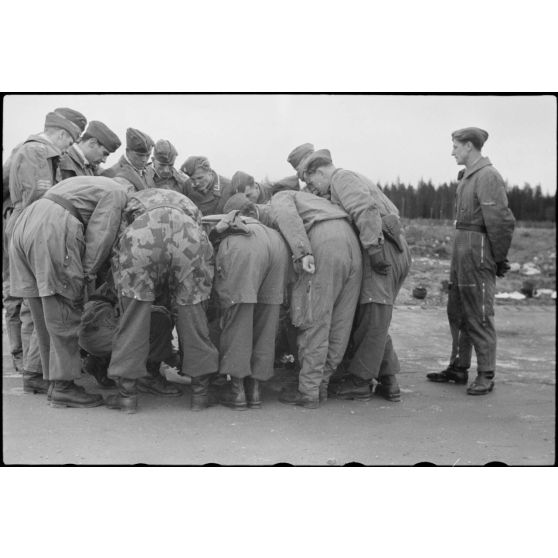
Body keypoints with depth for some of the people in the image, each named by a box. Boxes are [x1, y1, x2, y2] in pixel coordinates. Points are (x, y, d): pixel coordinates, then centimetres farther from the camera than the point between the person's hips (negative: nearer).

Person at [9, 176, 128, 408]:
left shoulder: (83, 183, 35)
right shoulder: (116, 193, 9)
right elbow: (100, 233, -4)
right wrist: (87, 273, -4)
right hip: (53, 229, -9)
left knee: (44, 317, 12)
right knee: (65, 314, -4)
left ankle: (54, 380, 17)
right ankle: (63, 388, -3)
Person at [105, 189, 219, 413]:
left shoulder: (132, 200, 41)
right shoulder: (185, 203, 44)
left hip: (141, 236, -1)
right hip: (187, 236, 2)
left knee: (133, 313, 11)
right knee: (191, 310, 15)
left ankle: (127, 394, 14)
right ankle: (200, 392, 22)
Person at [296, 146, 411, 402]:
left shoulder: (341, 177, 0)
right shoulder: (355, 179, 31)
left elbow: (365, 211, -17)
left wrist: (373, 247, -25)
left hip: (382, 248, -10)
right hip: (398, 250, 10)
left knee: (371, 319, -7)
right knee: (375, 320, 11)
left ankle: (359, 381, -4)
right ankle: (388, 381, 10)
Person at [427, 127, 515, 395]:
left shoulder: (488, 176, -14)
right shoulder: (468, 176, 16)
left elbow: (501, 221, -18)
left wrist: (500, 258, -11)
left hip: (478, 249, -10)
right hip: (461, 246, 10)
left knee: (479, 314, -5)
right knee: (457, 311, 13)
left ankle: (485, 375, 3)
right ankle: (458, 368, 23)